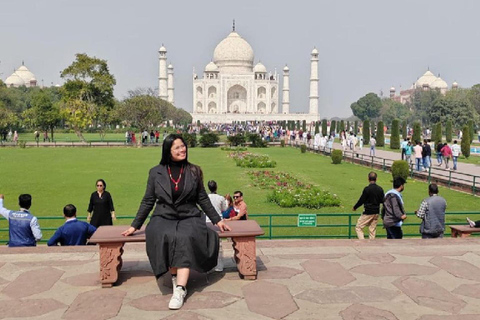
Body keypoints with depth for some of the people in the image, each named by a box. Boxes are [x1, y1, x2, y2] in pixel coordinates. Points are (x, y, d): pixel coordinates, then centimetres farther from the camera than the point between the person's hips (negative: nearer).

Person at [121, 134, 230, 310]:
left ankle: (179, 290, -36)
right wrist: (135, 226, 8)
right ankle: (176, 279, -17)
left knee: (185, 238, -33)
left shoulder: (194, 171, 7)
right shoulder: (156, 172, 6)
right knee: (166, 237, -34)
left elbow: (203, 199, 12)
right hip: (163, 218, 0)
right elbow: (148, 201, 10)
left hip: (189, 218, 0)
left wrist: (217, 220, 9)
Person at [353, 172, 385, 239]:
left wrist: (355, 207, 4)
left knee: (358, 227, 2)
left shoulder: (367, 189, -16)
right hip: (376, 212, 6)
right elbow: (382, 200, 10)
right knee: (372, 230, 13)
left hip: (368, 213, -6)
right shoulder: (380, 189, 1)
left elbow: (361, 200, -12)